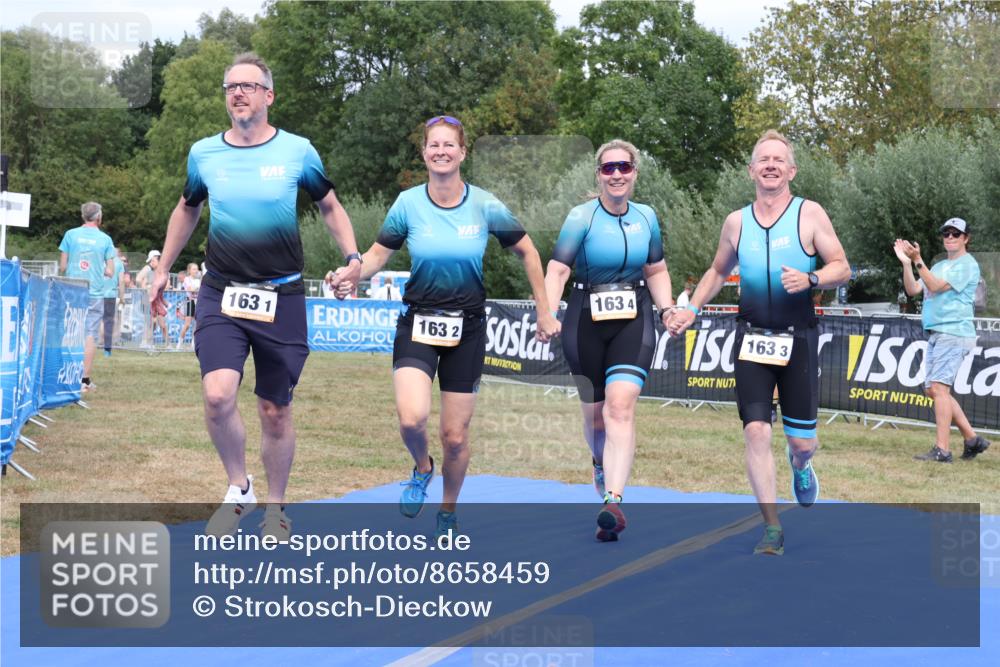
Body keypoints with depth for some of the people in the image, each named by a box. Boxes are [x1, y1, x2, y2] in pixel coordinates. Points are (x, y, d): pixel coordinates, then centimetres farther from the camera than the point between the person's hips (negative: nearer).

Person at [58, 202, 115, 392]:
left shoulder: (70, 235, 1)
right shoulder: (105, 239, -1)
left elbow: (62, 266, 1)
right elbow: (110, 272, -1)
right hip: (95, 294, -1)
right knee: (90, 335, 2)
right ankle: (85, 379, 1)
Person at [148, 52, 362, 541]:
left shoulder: (297, 151, -2)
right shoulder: (203, 153, 3)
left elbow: (329, 207, 12)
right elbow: (186, 210, 21)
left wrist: (352, 255, -4)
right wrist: (163, 269, 23)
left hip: (281, 296, -1)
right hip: (221, 293, 1)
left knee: (275, 413, 6)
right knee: (218, 395, -19)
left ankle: (275, 508, 27)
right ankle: (238, 489, 5)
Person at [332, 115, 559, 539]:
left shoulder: (485, 205, -6)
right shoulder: (409, 203, -5)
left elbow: (527, 253, 6)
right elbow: (379, 253, 3)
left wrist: (544, 313, 7)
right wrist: (353, 274, -19)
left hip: (467, 328, 0)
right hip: (418, 324, 0)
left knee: (455, 435, 3)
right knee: (411, 416, -23)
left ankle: (448, 513, 29)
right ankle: (422, 468, 12)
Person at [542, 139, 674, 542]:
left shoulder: (646, 217, 6)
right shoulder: (582, 217, -7)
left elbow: (656, 272, 18)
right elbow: (557, 269, -14)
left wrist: (667, 309, 5)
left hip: (633, 320, 1)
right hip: (586, 320, -1)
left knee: (621, 404, -17)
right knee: (594, 411, 10)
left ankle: (613, 502, -24)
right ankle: (601, 462, 46)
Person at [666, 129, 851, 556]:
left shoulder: (810, 214, -2)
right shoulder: (736, 222, 8)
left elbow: (841, 268, -3)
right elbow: (718, 271, 23)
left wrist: (810, 279, -22)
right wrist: (692, 309, 11)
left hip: (797, 337, -2)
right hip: (751, 337, 2)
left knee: (802, 440, 2)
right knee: (756, 431, -10)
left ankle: (800, 466, 41)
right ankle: (772, 529, -2)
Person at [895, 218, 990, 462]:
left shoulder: (967, 265, -4)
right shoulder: (939, 266, 21)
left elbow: (936, 287, -15)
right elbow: (912, 290, 12)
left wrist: (918, 260, -23)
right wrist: (906, 263, -2)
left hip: (954, 332, -9)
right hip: (936, 334, 9)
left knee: (938, 387, -17)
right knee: (933, 389, 9)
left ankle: (942, 450, -20)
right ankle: (972, 439, 17)